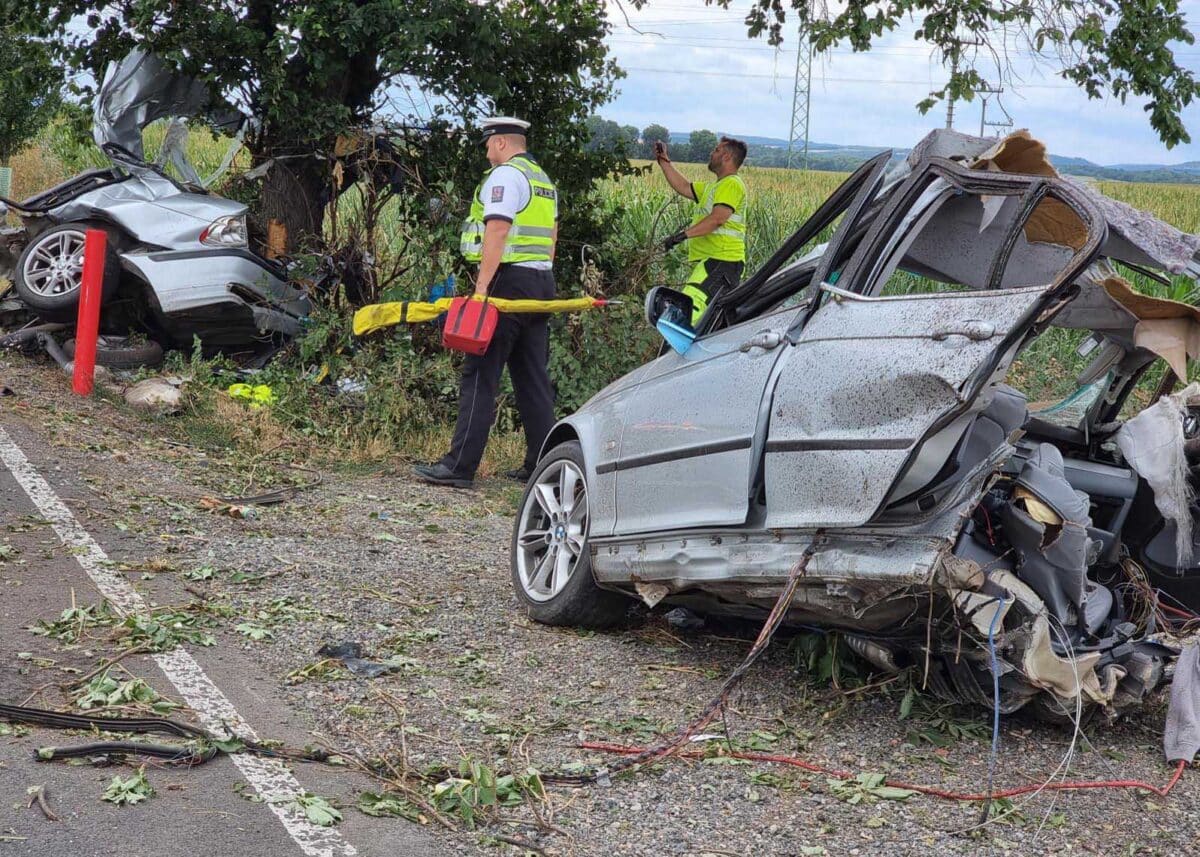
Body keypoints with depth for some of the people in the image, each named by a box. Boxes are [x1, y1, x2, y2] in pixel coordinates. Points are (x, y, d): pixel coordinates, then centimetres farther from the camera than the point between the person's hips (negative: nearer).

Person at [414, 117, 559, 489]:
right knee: (533, 378, 11)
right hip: (540, 283, 9)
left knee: (480, 376, -8)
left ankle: (459, 465, -9)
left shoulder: (505, 175, -8)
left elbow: (496, 232, -18)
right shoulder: (543, 179, 21)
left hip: (508, 278, -9)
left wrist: (481, 288, -22)